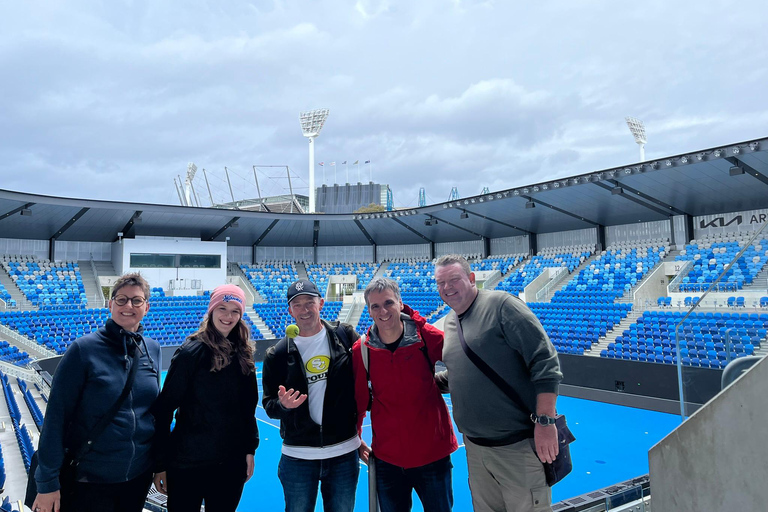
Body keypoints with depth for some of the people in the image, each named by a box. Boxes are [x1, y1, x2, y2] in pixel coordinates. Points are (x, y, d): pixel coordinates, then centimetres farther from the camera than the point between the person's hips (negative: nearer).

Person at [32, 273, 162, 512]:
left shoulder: (153, 349, -1)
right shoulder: (84, 349, -14)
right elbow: (56, 416, -11)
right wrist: (47, 482, -10)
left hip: (140, 475, 4)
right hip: (89, 478, -4)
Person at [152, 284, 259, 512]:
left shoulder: (242, 354, 2)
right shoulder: (192, 352, -13)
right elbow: (164, 408, -12)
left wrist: (250, 449, 7)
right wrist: (161, 463, -11)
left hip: (232, 461, 5)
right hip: (188, 462, -5)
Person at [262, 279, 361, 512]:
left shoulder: (345, 335, -4)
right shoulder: (278, 354, -3)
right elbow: (269, 405, 2)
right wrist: (282, 404, -19)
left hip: (344, 453, 0)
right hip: (298, 458, 0)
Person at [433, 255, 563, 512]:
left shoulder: (502, 305, -13)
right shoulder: (449, 322, 10)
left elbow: (545, 361, -17)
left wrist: (545, 421, -20)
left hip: (518, 444, -7)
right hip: (474, 446, 7)